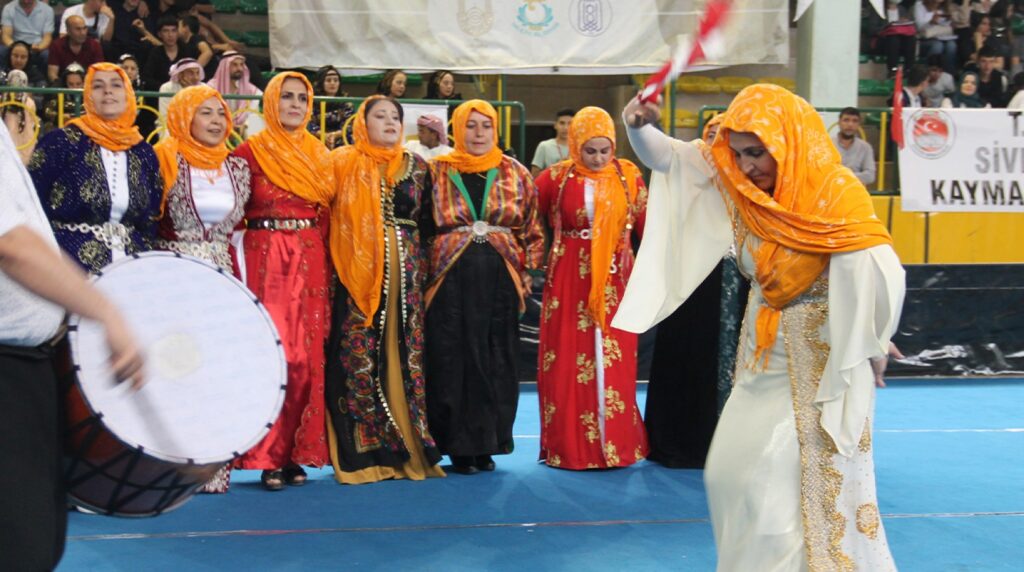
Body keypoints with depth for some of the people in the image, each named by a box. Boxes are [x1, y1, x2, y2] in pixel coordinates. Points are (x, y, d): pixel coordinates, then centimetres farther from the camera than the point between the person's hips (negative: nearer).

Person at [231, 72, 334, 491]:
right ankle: (268, 456, -2)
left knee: (308, 357, 2)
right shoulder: (251, 152, 0)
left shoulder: (319, 155, 14)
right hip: (266, 261, -4)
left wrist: (328, 262, 7)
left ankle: (298, 453, 9)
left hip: (311, 263, 4)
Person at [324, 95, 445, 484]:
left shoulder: (416, 167, 14)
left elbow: (427, 221, 16)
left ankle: (408, 447, 8)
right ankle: (361, 452, 0)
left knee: (405, 355, 1)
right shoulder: (343, 163, 5)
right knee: (359, 355, -5)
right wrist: (340, 266, -5)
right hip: (358, 272, -3)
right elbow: (332, 217, 3)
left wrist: (422, 268, 9)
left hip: (406, 273, 3)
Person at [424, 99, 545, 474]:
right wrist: (425, 274, -1)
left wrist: (525, 274, 4)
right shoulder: (437, 172, 4)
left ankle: (486, 443, 14)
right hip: (452, 281, -1)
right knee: (454, 362, -1)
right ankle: (459, 447, 8)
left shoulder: (515, 173, 8)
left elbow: (531, 229, 10)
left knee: (496, 363, 3)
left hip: (500, 281, 2)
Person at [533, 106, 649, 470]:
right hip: (569, 280, -1)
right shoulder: (556, 177, -1)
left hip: (614, 281, 1)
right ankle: (568, 446, 10)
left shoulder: (629, 175, 2)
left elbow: (645, 225, 7)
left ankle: (617, 445, 13)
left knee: (614, 363, 3)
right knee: (567, 364, 2)